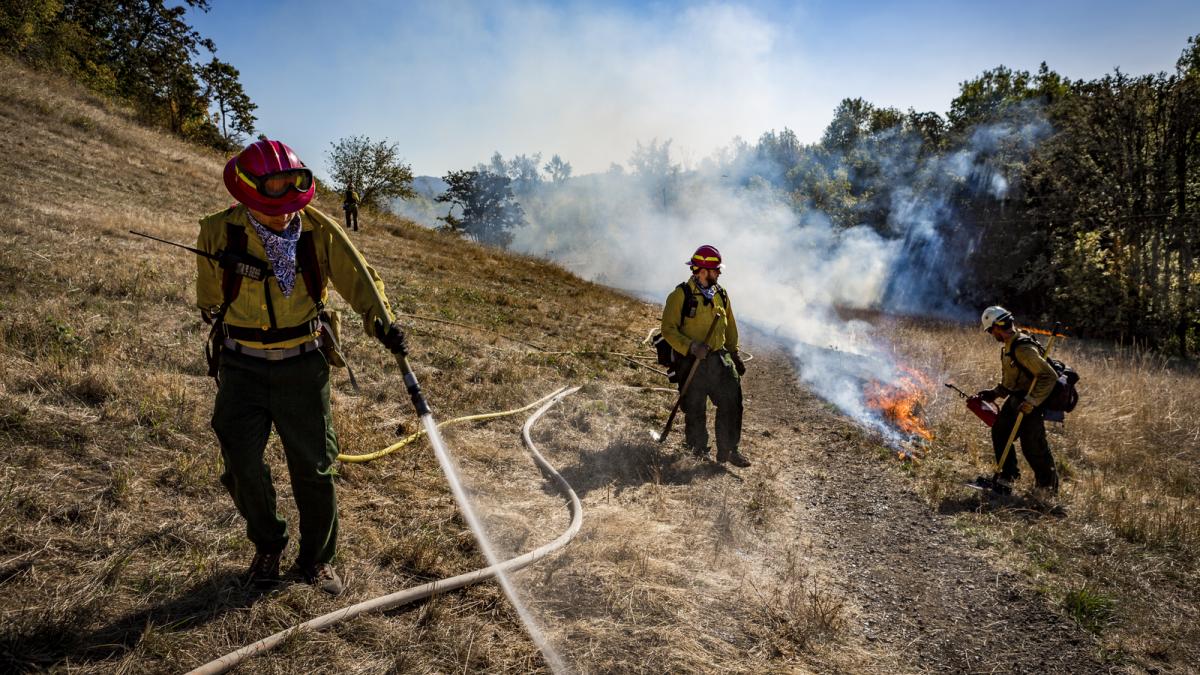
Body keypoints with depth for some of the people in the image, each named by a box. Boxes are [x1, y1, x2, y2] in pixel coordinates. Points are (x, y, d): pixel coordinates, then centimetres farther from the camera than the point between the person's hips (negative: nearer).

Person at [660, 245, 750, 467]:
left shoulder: (721, 295, 11)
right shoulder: (680, 295, -8)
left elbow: (730, 327, 22)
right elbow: (668, 329, -12)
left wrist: (734, 353, 19)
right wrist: (691, 347, -23)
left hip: (719, 358, 4)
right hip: (691, 361, -4)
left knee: (732, 401, -8)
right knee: (695, 409, 6)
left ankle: (729, 450, 3)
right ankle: (699, 450, 24)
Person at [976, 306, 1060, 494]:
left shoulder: (1023, 348, -26)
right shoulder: (1009, 345, 7)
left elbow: (1050, 376, -27)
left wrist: (1032, 401, -29)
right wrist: (994, 393, 17)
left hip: (1031, 403, -10)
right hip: (1016, 398, 10)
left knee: (1032, 446, -4)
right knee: (999, 432, 12)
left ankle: (1049, 486, 16)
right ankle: (1006, 479, 23)